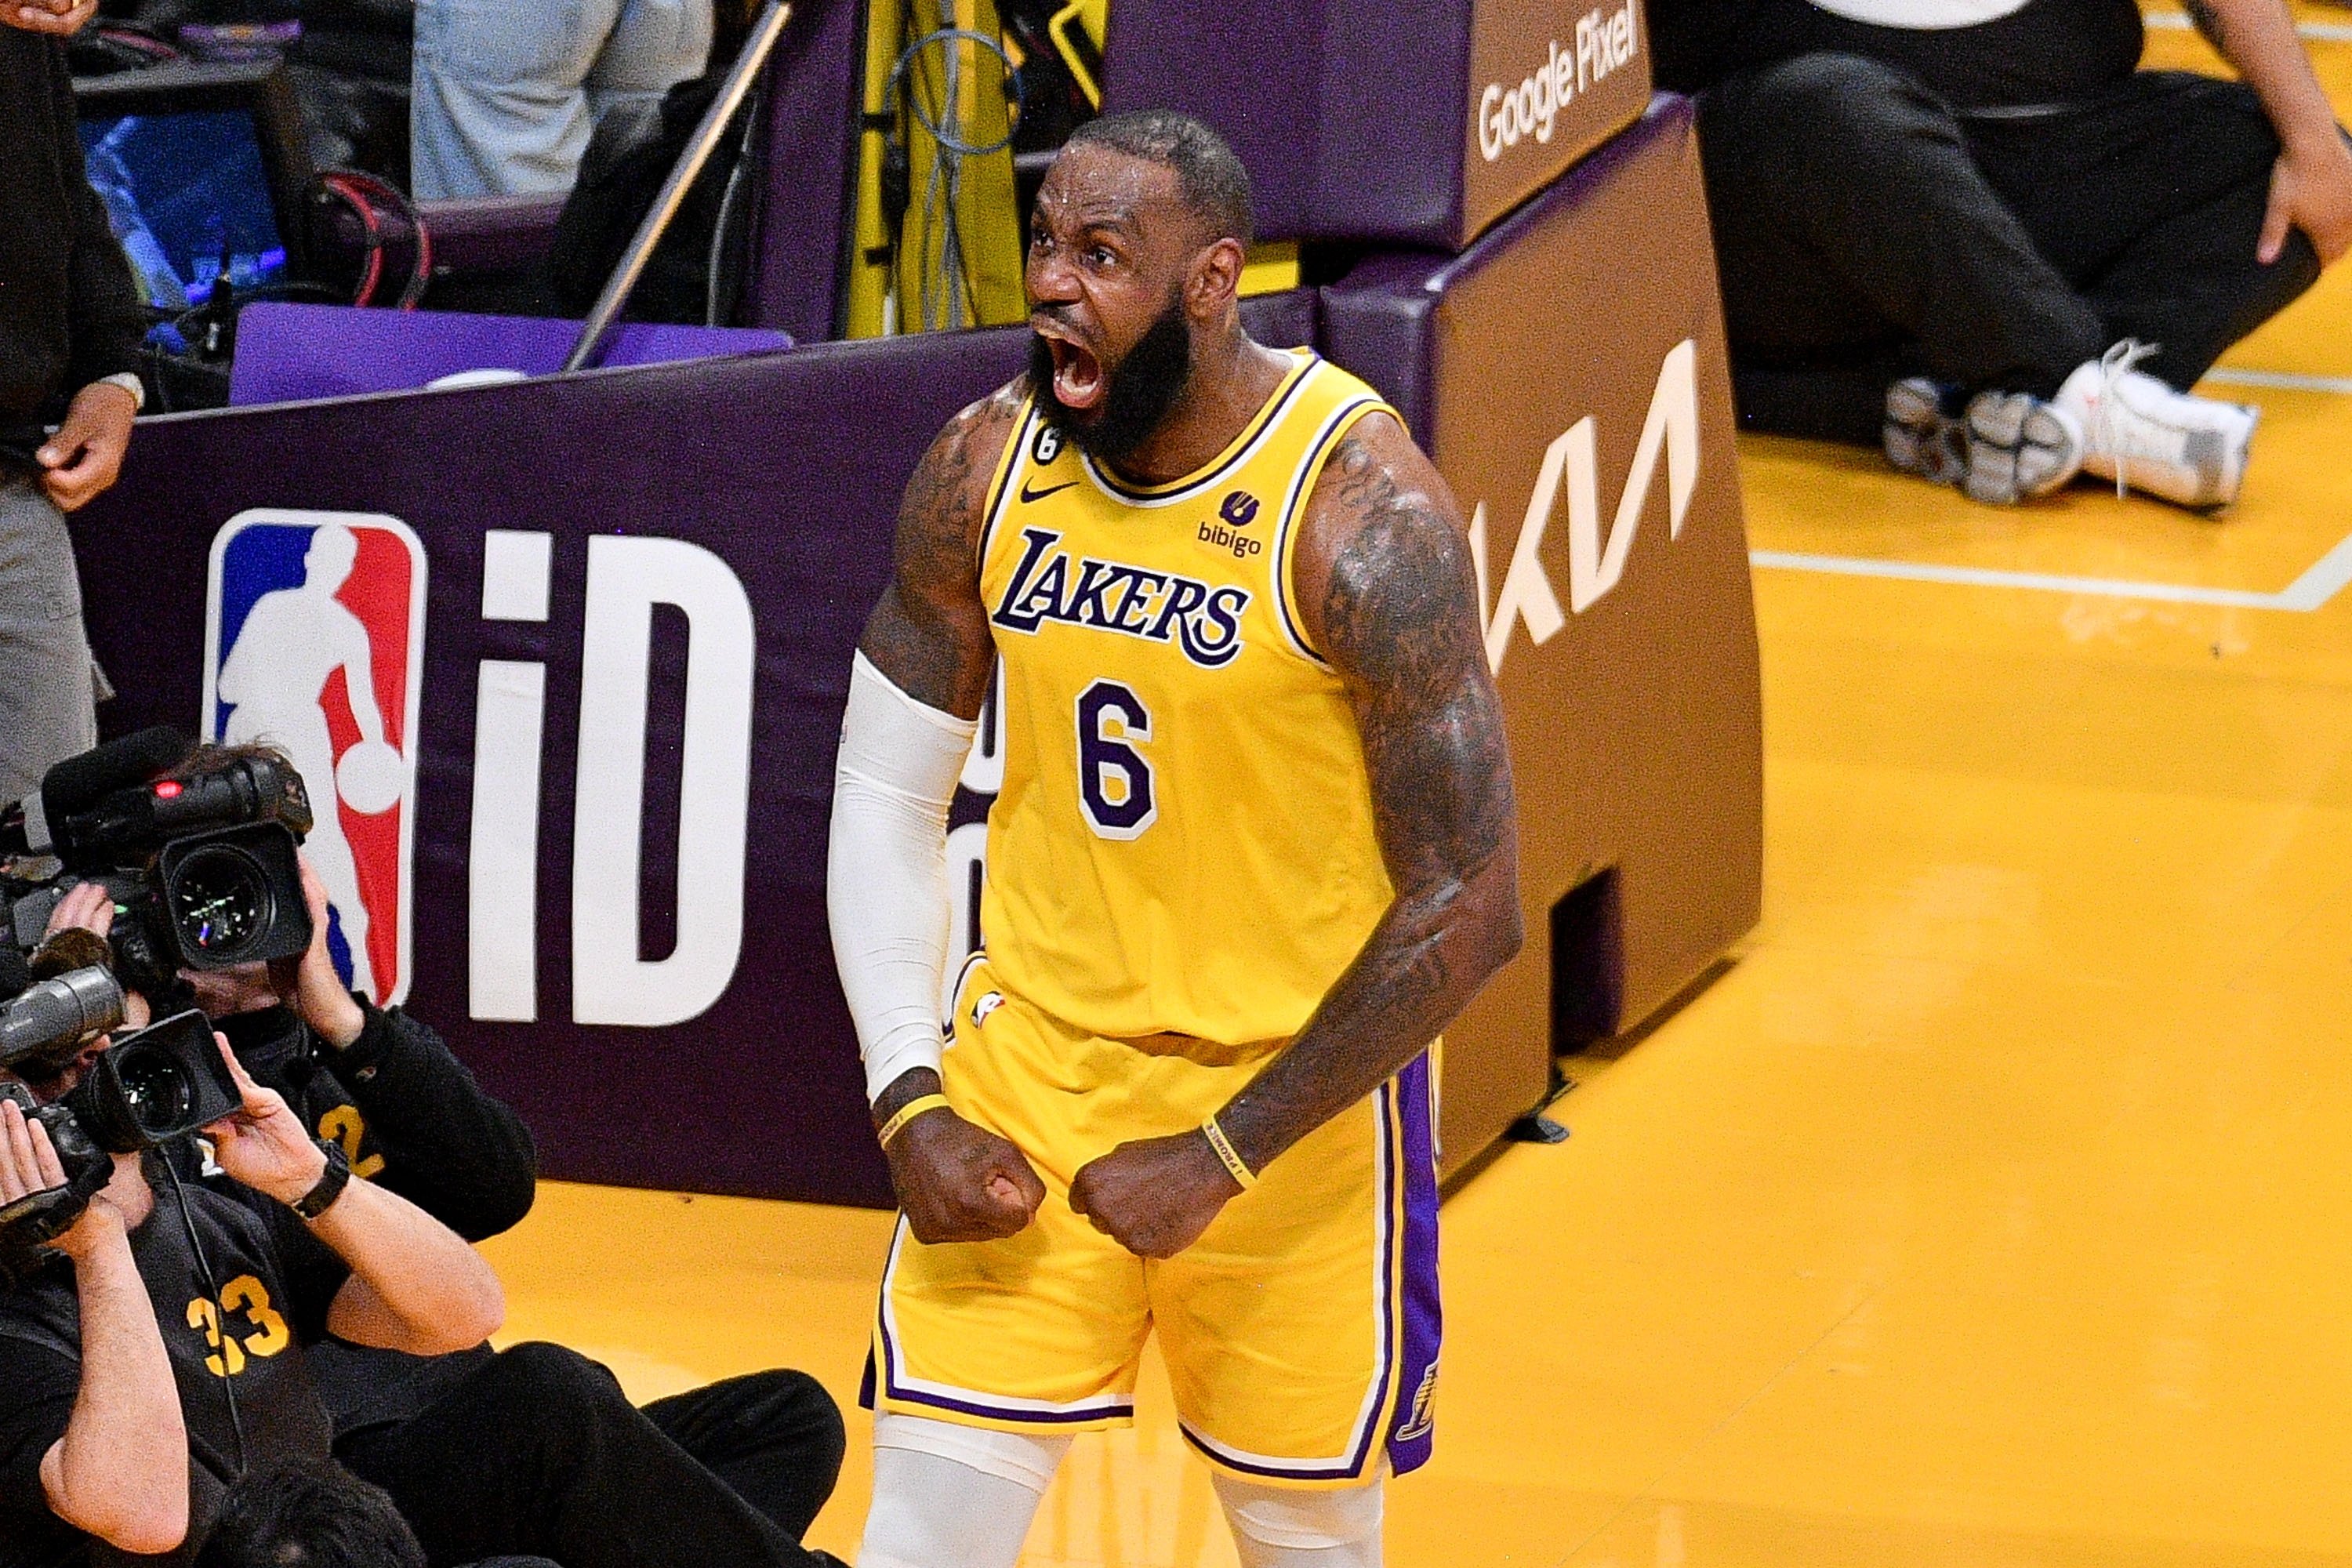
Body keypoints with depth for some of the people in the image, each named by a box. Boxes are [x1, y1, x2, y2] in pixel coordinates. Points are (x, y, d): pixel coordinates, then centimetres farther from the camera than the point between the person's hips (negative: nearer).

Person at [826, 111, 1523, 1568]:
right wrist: (910, 1106, -5)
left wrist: (1223, 1158, -17)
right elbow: (887, 795, 6)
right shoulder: (986, 467, -5)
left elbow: (1468, 910, -18)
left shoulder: (1360, 514, -19)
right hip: (1035, 1064, 3)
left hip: (1292, 1096, -3)